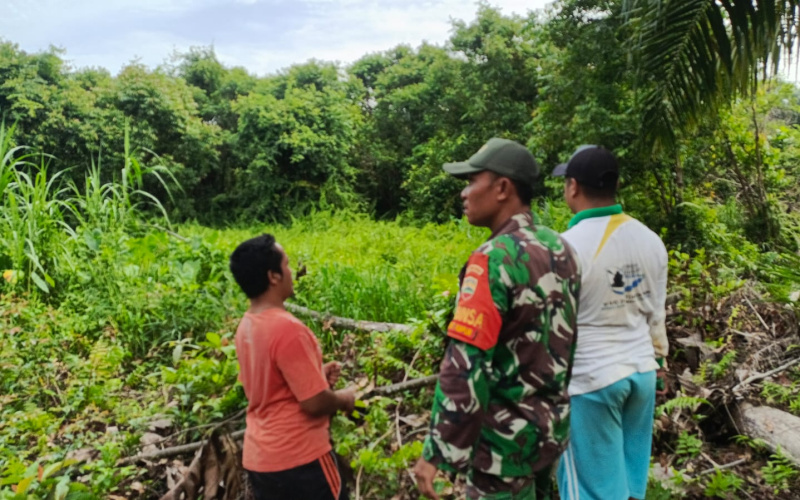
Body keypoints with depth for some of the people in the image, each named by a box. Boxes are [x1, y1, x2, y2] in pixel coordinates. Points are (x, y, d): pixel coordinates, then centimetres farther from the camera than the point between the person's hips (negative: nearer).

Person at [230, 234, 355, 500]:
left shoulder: (246, 326, 2)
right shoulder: (287, 329, -25)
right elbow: (314, 402, -22)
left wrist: (316, 375, 8)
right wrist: (344, 399, -3)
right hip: (298, 459, -8)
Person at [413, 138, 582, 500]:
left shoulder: (494, 258, -23)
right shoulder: (560, 249, 2)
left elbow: (466, 365, -27)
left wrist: (437, 452, -20)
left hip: (507, 434, -8)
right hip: (551, 422, 8)